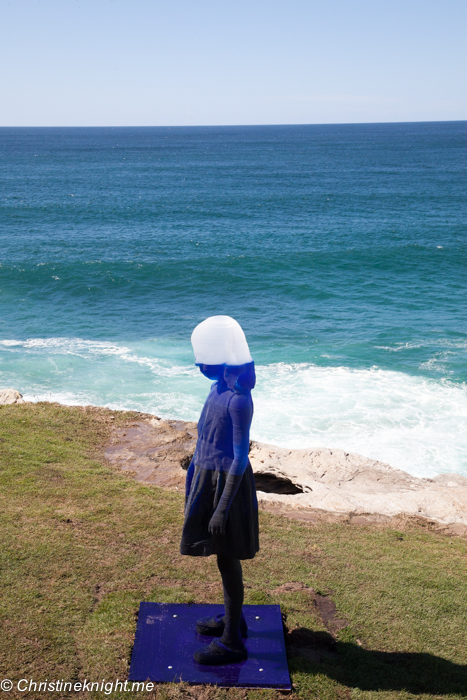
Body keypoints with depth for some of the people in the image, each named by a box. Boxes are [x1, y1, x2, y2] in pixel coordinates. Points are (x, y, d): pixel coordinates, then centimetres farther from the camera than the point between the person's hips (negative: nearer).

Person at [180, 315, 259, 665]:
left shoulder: (239, 400, -24)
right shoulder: (219, 388, 4)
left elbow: (241, 459, -23)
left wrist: (222, 509, -21)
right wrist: (196, 471, 22)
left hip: (226, 483, -9)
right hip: (208, 476, 9)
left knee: (228, 559, 3)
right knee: (224, 557, 21)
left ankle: (232, 642, 17)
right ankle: (233, 618, 39)